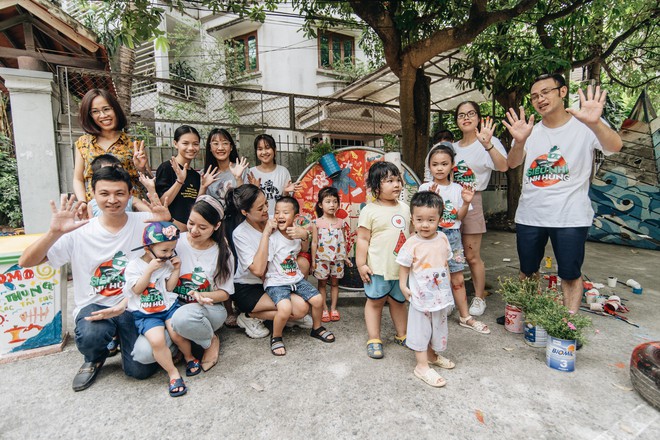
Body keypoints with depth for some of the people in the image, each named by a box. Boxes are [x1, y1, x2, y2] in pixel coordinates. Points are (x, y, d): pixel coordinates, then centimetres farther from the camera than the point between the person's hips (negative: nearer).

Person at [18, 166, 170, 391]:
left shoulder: (144, 222, -6)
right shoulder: (80, 232, -5)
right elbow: (26, 262, -8)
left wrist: (167, 221, -27)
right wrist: (54, 233, -26)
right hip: (93, 305, 1)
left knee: (140, 369, -12)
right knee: (91, 335, -33)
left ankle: (124, 337, 24)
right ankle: (95, 359, 7)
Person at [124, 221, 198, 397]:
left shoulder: (167, 263, 7)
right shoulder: (134, 265, -3)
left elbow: (169, 287, 6)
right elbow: (137, 290, -10)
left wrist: (176, 269, -6)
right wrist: (150, 270, -19)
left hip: (169, 306, 2)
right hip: (145, 313, -2)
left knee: (177, 333, -22)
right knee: (157, 340, -27)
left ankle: (189, 357, 10)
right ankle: (173, 373, -7)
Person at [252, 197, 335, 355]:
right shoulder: (271, 238, -21)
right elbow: (258, 269, -31)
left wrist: (304, 235, -2)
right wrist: (265, 234, -32)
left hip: (297, 279, 6)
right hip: (276, 282, -6)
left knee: (318, 300, -5)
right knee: (285, 308, -30)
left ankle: (317, 328, 27)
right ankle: (276, 338, 1)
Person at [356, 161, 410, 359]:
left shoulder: (404, 208, 7)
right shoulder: (370, 211, -12)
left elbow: (409, 233, 16)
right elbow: (363, 239, -11)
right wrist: (361, 264, -13)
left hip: (402, 267, 6)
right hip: (378, 268, -5)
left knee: (399, 301, 20)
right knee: (375, 302, 9)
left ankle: (401, 334, 38)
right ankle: (374, 339, 22)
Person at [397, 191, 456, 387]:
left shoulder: (443, 239, -2)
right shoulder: (412, 243, -18)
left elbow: (446, 262, 10)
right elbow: (404, 266, -11)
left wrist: (447, 282, 13)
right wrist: (403, 285, -18)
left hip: (441, 294, 6)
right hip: (421, 296, -6)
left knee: (438, 326, 22)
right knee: (420, 329, 6)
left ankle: (432, 355, 45)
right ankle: (422, 366, 20)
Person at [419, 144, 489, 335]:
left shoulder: (457, 188, 5)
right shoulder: (426, 187, -5)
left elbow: (459, 217, 5)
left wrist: (466, 203, -11)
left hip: (453, 236, 3)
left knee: (458, 279, 11)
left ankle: (465, 317, 24)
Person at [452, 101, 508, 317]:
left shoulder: (489, 142, -6)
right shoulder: (453, 147, 12)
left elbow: (503, 166, -25)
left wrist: (488, 144, -40)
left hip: (471, 202, -5)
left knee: (471, 256, 0)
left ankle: (479, 298, 21)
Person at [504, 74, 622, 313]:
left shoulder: (584, 127, -4)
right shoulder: (530, 130, 6)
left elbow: (615, 146, -22)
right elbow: (513, 163, -10)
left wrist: (595, 123, -43)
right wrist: (519, 142, -32)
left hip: (570, 216, -3)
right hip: (529, 215, 4)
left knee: (570, 275, 6)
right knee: (527, 271, 16)